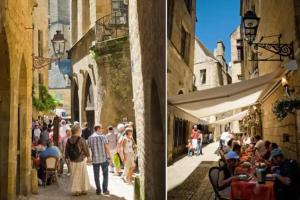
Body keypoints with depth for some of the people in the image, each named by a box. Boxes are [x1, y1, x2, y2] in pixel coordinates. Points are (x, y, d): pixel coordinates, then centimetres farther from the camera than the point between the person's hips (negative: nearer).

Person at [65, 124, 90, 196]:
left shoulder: (69, 141, -4)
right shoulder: (81, 140, -17)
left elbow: (66, 152, 2)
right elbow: (86, 150, -10)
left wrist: (68, 157, 20)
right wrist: (87, 156, 10)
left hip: (72, 162, 3)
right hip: (81, 161, -3)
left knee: (74, 176, 13)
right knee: (82, 176, 12)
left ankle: (75, 190, 18)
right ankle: (83, 190, 21)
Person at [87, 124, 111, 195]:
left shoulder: (90, 138, 3)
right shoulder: (103, 137, -6)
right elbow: (106, 147, -9)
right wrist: (109, 156, -3)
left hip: (95, 159, 2)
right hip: (104, 158, -2)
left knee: (96, 175, 10)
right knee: (105, 174, 7)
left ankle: (98, 190, 12)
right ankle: (105, 189, 4)